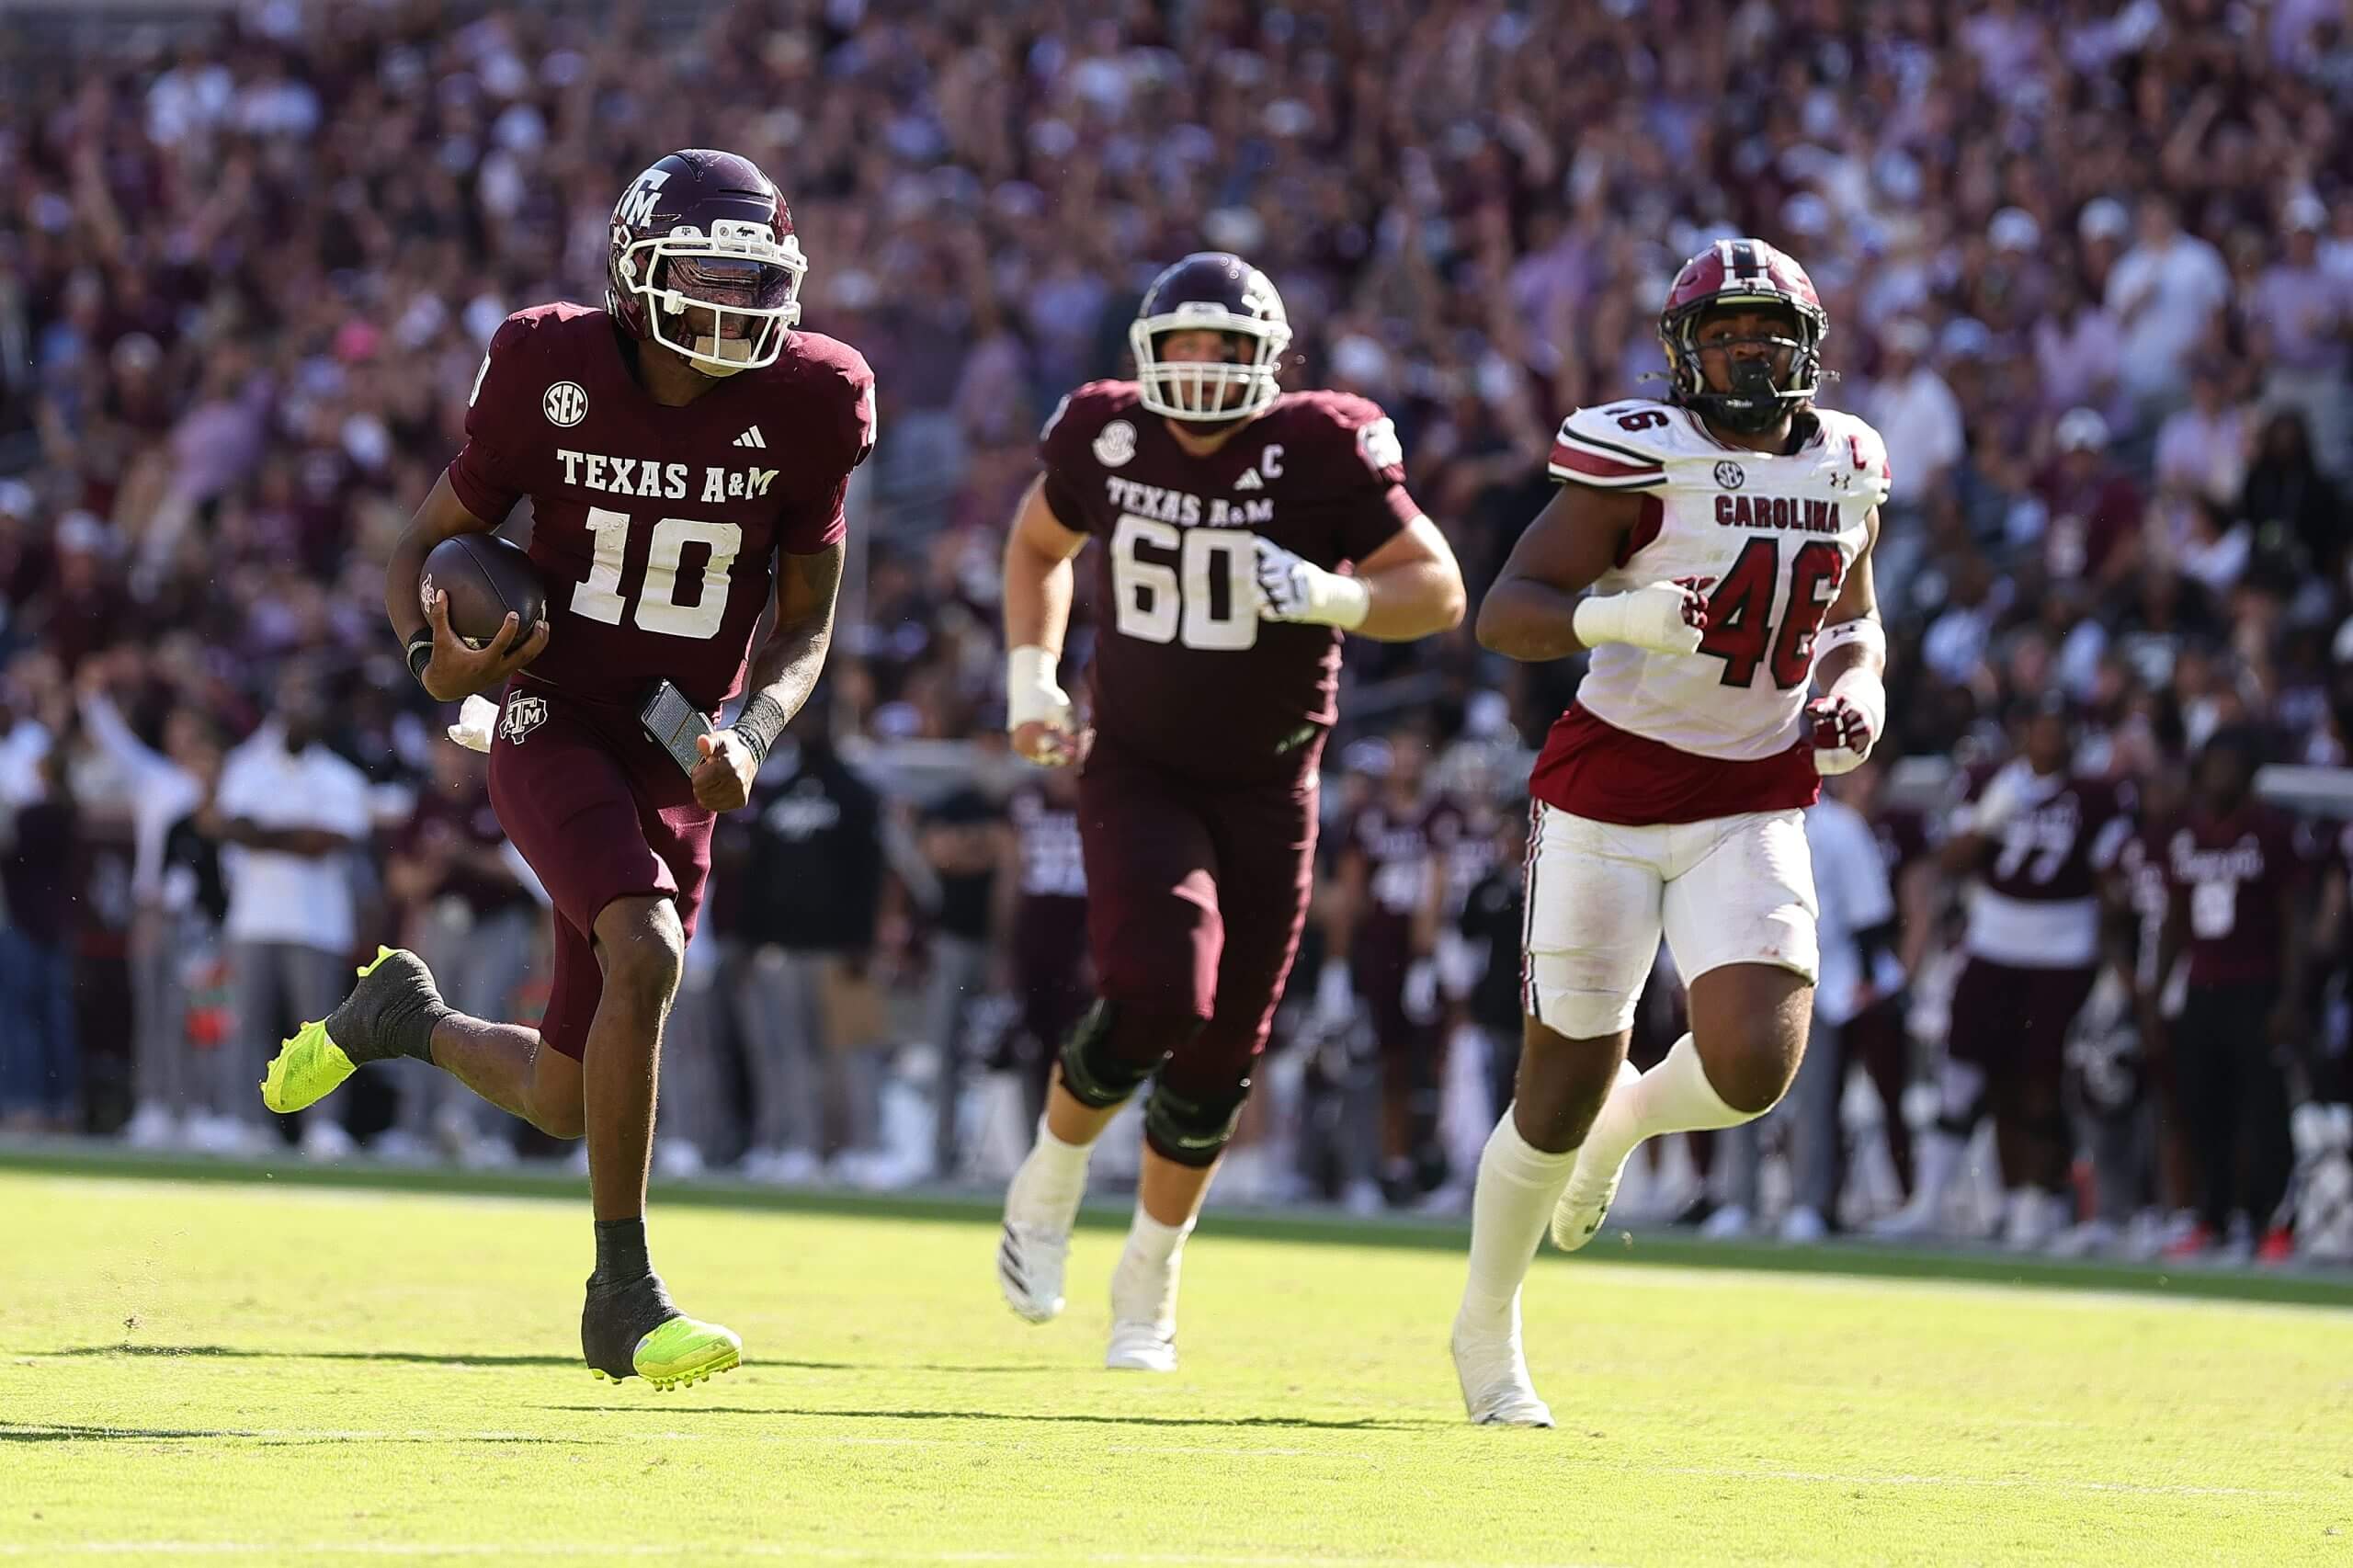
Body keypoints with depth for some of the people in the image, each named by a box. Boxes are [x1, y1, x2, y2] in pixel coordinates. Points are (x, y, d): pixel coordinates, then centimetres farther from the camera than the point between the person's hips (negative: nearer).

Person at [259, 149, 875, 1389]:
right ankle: (623, 1298, -19)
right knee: (645, 956, -30)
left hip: (673, 763, 4)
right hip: (552, 729, -4)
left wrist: (753, 734, -14)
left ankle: (407, 1017, 42)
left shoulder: (803, 406, -5)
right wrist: (435, 657, -21)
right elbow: (423, 551, 0)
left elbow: (806, 622, 5)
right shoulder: (558, 374, -10)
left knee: (567, 1102, 7)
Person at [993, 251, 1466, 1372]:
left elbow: (1438, 591, -10)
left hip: (1266, 791, 1)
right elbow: (1039, 543, 15)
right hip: (1136, 774, -1)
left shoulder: (1319, 453, -14)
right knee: (1157, 994, -24)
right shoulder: (1108, 439, -7)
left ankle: (1147, 1289, 27)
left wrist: (1330, 594, -28)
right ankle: (1048, 1183, 3)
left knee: (1215, 1062, 6)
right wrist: (1031, 677, 5)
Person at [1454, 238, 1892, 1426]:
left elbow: (1853, 621, 22)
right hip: (1611, 793, -4)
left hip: (1752, 808, 4)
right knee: (1561, 1095, 2)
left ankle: (1627, 1117, 19)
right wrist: (1622, 616, -34)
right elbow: (1504, 614, -16)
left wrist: (1855, 691, 0)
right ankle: (1486, 1336, 26)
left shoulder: (1845, 470, 5)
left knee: (1754, 1065, -18)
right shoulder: (1637, 458, -13)